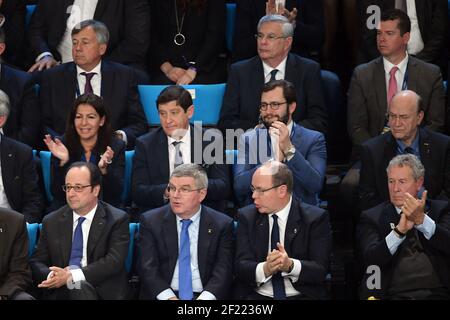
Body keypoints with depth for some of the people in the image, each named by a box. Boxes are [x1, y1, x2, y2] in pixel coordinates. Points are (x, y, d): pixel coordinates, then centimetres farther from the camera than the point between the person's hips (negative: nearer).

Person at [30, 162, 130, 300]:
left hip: (103, 292, -1)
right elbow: (36, 263, 12)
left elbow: (114, 262, -9)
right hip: (59, 292, 1)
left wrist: (72, 276, -18)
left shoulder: (117, 220, 3)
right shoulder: (51, 222, 15)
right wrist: (51, 276, -13)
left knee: (81, 288, -37)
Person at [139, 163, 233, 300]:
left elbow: (223, 269, -2)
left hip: (204, 295, 0)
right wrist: (169, 298, -17)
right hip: (163, 295, 0)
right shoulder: (150, 221, 6)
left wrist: (205, 298, -19)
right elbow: (148, 268, -1)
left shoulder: (222, 225, 5)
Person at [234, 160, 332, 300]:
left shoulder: (315, 219, 1)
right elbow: (241, 266, 0)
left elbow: (321, 270, -5)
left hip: (302, 295, 0)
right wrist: (265, 269, -20)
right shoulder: (246, 217, 8)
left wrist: (290, 265, -23)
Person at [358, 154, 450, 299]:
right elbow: (370, 259, -5)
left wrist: (422, 220, -17)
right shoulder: (372, 217, 9)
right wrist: (399, 231, -19)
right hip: (394, 295, -1)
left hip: (437, 293, 1)